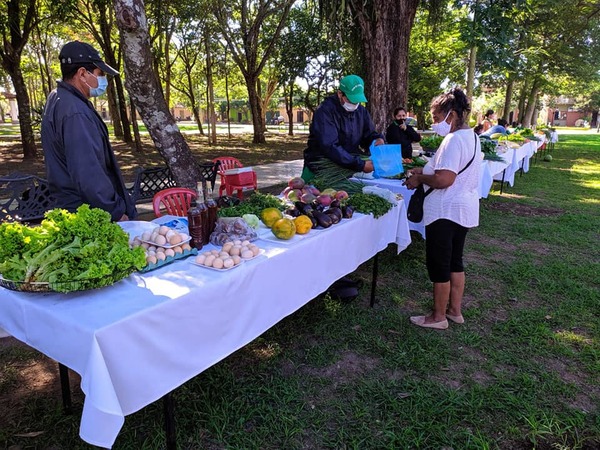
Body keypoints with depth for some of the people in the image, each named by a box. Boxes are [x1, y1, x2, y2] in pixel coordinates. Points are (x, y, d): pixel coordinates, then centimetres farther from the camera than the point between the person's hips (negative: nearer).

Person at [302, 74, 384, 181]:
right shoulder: (325, 111, -16)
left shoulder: (361, 111, 7)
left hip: (351, 161, 6)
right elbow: (330, 146, -27)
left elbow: (368, 135, 16)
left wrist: (378, 139, -10)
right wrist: (360, 165, -34)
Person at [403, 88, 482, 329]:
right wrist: (425, 170, 9)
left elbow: (444, 180, -28)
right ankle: (455, 310, 31)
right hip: (465, 208, 10)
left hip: (446, 211, -10)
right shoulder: (471, 137, 12)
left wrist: (419, 178, -12)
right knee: (454, 260, 19)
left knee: (438, 264, 2)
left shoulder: (454, 140, -21)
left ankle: (438, 317, 16)